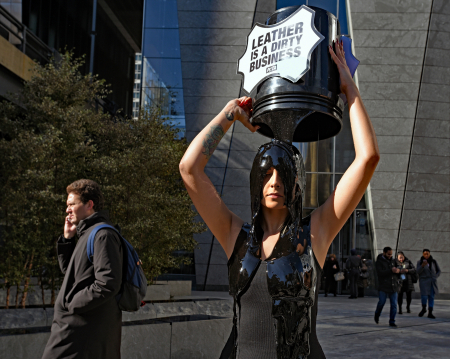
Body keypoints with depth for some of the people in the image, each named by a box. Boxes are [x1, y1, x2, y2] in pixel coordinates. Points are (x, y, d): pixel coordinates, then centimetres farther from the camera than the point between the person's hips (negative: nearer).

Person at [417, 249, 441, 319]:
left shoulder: (433, 261, 5)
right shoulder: (420, 262, -2)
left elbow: (438, 271, 12)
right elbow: (418, 271, -16)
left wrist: (435, 277, -3)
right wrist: (423, 265, -33)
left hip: (432, 282, 2)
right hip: (424, 281, -2)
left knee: (431, 297, 2)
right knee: (424, 296, -13)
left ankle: (430, 313, 7)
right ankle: (423, 309, 14)